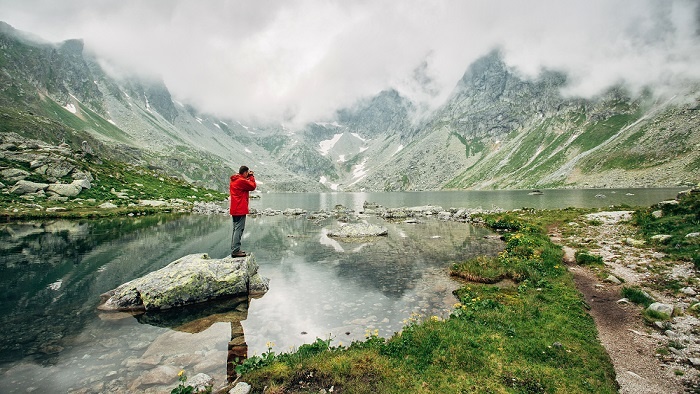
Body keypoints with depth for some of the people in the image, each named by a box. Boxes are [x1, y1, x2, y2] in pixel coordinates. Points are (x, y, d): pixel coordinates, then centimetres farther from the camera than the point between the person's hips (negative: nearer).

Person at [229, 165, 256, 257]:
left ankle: (234, 249, 22)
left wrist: (248, 177, 12)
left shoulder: (234, 180, 14)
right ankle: (236, 251, -7)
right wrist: (251, 176, 4)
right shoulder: (241, 181, -15)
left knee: (236, 229, 16)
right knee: (239, 230, -8)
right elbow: (253, 186, -7)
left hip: (234, 209, 10)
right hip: (240, 210, -10)